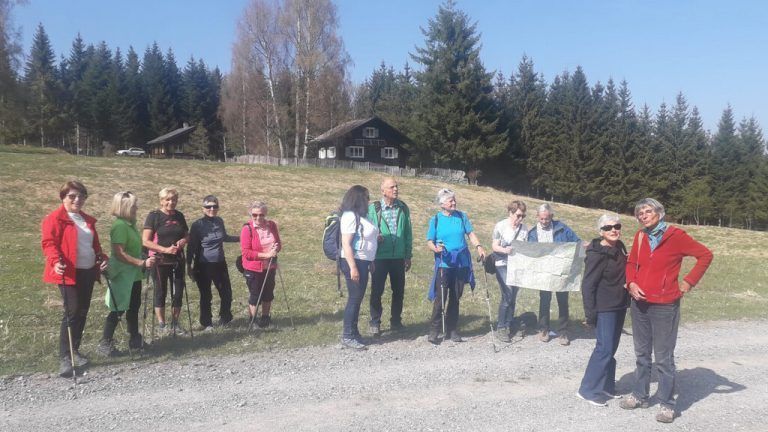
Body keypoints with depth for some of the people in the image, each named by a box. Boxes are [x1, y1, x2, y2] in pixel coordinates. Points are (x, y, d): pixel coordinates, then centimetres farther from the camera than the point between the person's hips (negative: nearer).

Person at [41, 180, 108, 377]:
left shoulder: (88, 220, 17)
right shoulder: (55, 218, -5)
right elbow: (48, 242, -14)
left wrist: (102, 257, 4)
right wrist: (55, 261, -31)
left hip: (88, 272, 7)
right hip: (69, 273, -7)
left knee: (82, 312, 10)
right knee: (72, 312, -10)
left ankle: (74, 352, 22)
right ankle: (65, 358, -2)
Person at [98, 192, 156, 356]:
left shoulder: (130, 224, 9)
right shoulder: (120, 225, -20)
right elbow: (119, 253, -26)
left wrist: (146, 259, 14)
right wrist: (142, 263, -27)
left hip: (133, 275, 9)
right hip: (122, 276, -9)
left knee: (133, 307, 16)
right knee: (117, 310, -2)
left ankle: (135, 340, 27)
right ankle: (105, 344, 7)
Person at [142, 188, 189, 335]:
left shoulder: (179, 216, 6)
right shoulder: (154, 216, -8)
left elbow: (186, 235, 16)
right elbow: (145, 241, -12)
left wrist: (183, 241, -7)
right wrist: (165, 249, -20)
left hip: (177, 260, 4)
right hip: (160, 261, -4)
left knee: (178, 292, 7)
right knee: (160, 292, 7)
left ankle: (175, 323, 21)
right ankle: (162, 324, 20)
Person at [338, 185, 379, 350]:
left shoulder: (361, 215, 12)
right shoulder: (350, 216, -16)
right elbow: (346, 244, -21)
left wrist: (370, 261, 19)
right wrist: (353, 267, -24)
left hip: (362, 261, 9)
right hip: (353, 262, -9)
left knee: (358, 298, 12)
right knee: (354, 298, -7)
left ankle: (354, 332, 20)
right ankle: (347, 336, -1)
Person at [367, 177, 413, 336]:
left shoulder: (403, 208, 4)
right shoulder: (373, 208, -5)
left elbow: (408, 233, 8)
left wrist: (408, 256, 8)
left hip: (398, 257, 3)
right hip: (379, 257, -3)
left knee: (399, 290, 11)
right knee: (377, 290, 4)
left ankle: (396, 321, 27)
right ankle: (375, 323, 16)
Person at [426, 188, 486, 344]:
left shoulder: (461, 216, 6)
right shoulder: (436, 219, 0)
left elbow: (470, 233, 6)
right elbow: (429, 241, -2)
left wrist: (478, 246, -12)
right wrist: (435, 248, -24)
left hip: (461, 262, 3)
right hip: (444, 263, -3)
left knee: (455, 297, 10)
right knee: (440, 297, -8)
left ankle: (451, 329, 20)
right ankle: (435, 330, 4)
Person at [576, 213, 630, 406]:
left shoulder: (620, 248, 7)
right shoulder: (597, 255, -17)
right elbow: (587, 285, -17)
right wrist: (590, 313, -19)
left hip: (619, 306, 8)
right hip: (604, 309, -8)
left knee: (611, 348, 13)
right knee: (604, 348, -7)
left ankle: (606, 385, 24)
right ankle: (588, 389, 1)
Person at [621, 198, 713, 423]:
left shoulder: (675, 235, -8)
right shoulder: (640, 236, 6)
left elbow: (705, 255, -4)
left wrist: (689, 282, -7)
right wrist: (631, 283, -3)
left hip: (664, 306, -5)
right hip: (639, 303, 5)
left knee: (664, 358, 1)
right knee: (642, 354, 16)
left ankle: (667, 404, 12)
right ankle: (639, 395, 27)